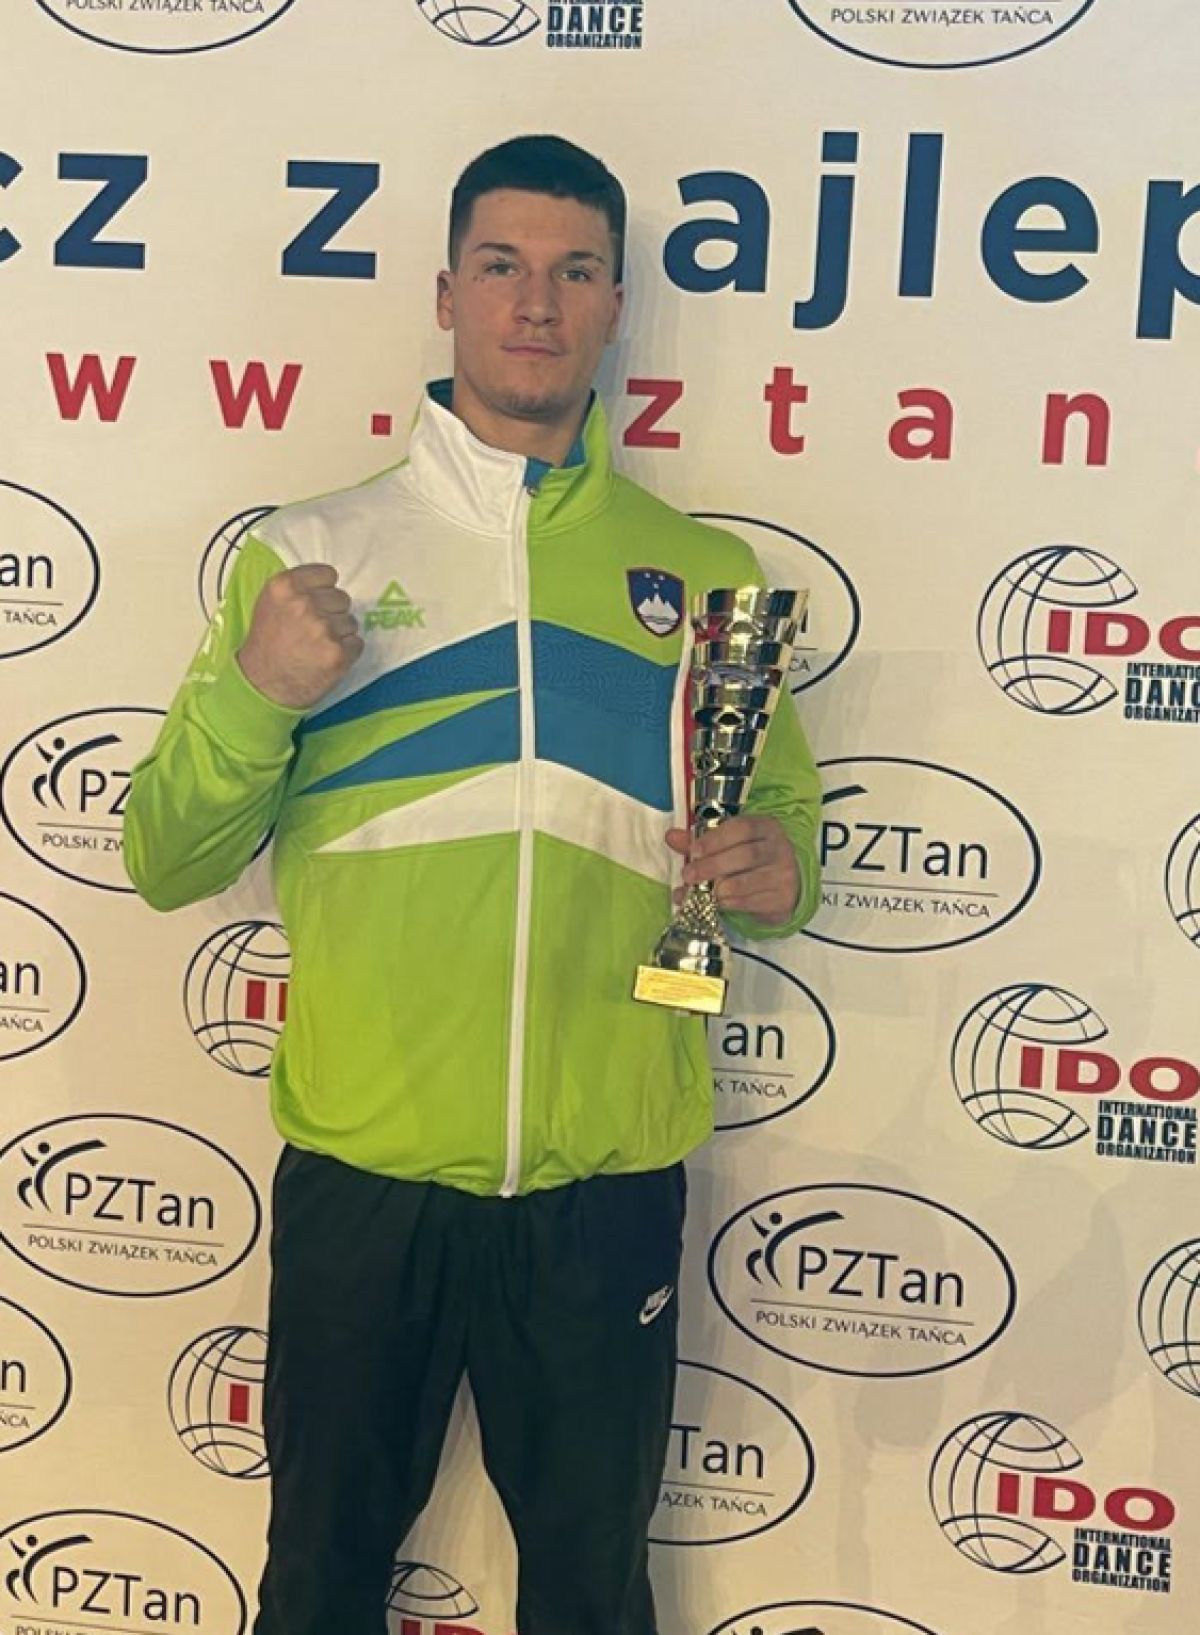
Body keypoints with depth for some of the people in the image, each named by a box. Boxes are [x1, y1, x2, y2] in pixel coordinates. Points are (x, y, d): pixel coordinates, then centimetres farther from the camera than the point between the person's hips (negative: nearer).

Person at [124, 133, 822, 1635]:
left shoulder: (704, 574, 4)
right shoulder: (308, 553, 2)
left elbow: (783, 820, 14)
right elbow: (166, 866, 2)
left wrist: (777, 869, -9)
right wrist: (253, 693, -17)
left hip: (607, 1183, 1)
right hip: (362, 1170, 0)